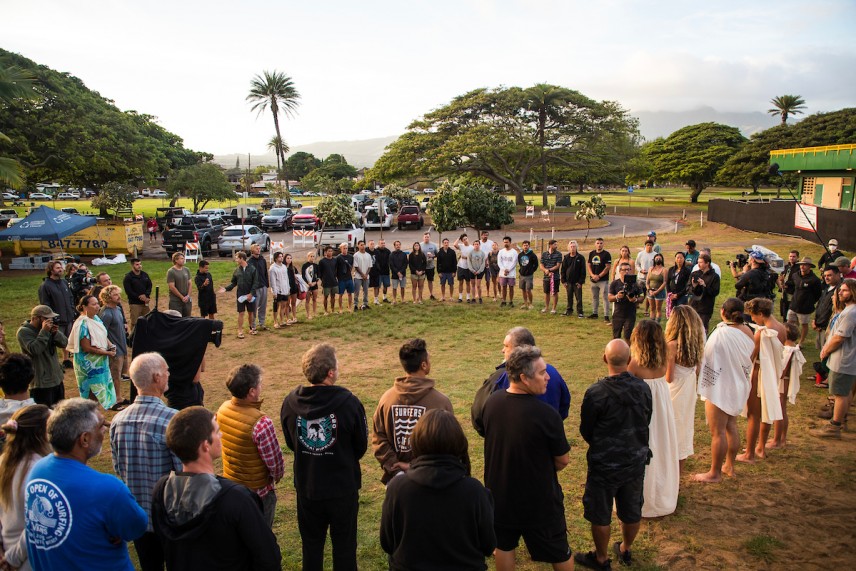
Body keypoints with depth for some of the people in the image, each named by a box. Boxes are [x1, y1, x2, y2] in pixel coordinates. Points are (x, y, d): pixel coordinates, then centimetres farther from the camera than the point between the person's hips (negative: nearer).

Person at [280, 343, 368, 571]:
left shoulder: (290, 402, -13)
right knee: (344, 544, 16)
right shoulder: (349, 403, -23)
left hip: (306, 486, 3)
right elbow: (361, 447, -8)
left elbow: (290, 443, 2)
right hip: (343, 486, -3)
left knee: (311, 544, 22)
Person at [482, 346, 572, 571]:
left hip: (499, 493, 5)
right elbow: (562, 461, -13)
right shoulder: (546, 415, -29)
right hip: (539, 500, -4)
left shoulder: (491, 402, -12)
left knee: (504, 546, 25)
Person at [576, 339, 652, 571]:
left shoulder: (595, 393, -25)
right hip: (636, 462, 5)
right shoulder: (643, 388, -12)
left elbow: (586, 431, -12)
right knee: (632, 511, 23)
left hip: (604, 465, -5)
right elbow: (645, 423, 3)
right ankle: (626, 550, 44)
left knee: (600, 515, 15)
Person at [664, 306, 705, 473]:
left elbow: (668, 378, -18)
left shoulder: (673, 345, -21)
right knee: (685, 427, 19)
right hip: (690, 390, 7)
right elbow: (698, 370, 5)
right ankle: (680, 471, 33)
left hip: (675, 392, -7)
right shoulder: (697, 343, -2)